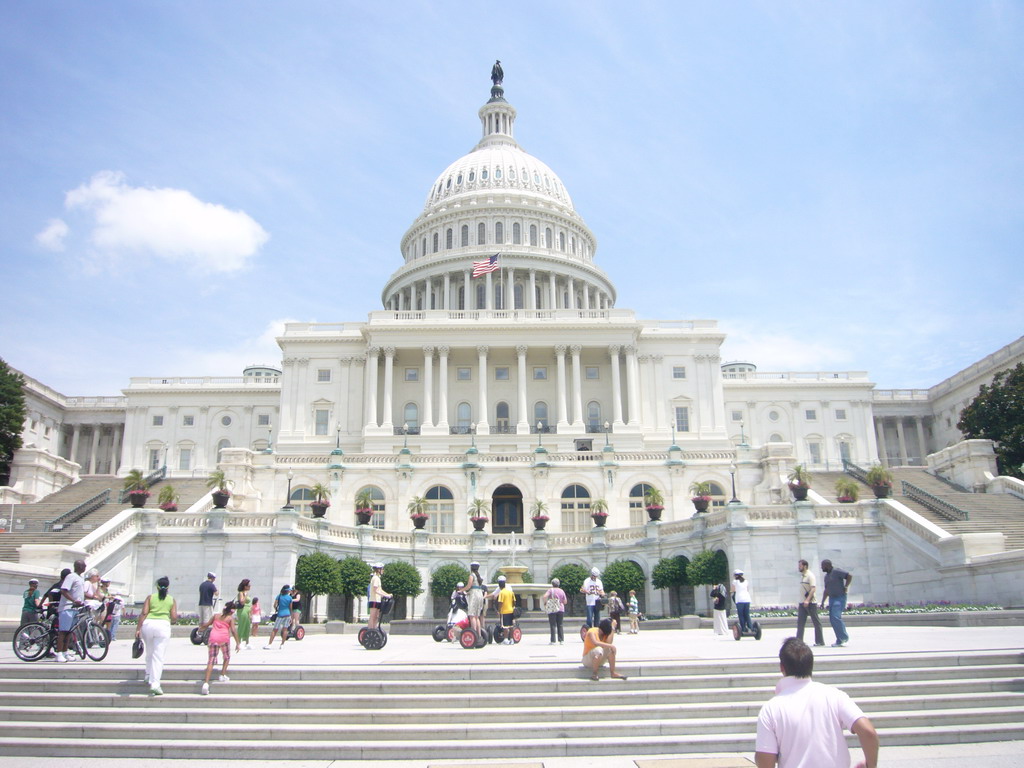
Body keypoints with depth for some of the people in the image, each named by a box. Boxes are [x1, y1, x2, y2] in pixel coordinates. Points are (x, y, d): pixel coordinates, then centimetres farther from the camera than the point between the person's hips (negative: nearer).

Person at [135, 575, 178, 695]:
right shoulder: (172, 600, 11)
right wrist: (171, 621, 27)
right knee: (158, 656, -3)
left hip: (148, 624, 2)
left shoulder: (150, 597, 12)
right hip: (163, 625, -2)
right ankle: (155, 684, -10)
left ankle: (149, 675, 32)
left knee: (149, 652, 24)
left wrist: (138, 628, 0)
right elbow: (174, 617, 5)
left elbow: (144, 613, 1)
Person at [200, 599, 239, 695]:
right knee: (227, 658, 23)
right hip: (224, 638, -2)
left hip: (213, 638, 3)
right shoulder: (230, 618, 8)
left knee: (211, 661, -2)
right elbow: (233, 630, -5)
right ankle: (223, 676, 14)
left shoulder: (216, 616, 19)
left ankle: (206, 682, -14)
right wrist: (238, 643, -5)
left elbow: (206, 625, 22)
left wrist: (199, 629, 42)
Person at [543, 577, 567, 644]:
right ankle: (561, 640, 8)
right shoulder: (562, 591, 7)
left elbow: (544, 597, -20)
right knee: (560, 625, 11)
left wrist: (545, 603, -4)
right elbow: (565, 601, 9)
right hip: (561, 610, 3)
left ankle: (553, 641, -4)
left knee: (553, 625, -1)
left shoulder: (551, 590, -5)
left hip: (552, 610, -3)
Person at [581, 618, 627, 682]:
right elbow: (595, 643, -36)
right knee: (598, 650, -36)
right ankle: (594, 674, -24)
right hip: (588, 661, -6)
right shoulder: (592, 632, -17)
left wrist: (613, 630, -16)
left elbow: (609, 643, -17)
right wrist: (610, 646, -39)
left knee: (611, 649, -16)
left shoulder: (606, 633, 2)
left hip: (600, 661, 7)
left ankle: (613, 673, -13)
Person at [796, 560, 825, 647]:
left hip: (810, 603, -9)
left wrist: (807, 600, -29)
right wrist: (799, 603, 20)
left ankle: (820, 641, 8)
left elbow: (813, 588, -21)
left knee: (816, 622, 1)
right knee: (800, 622, 3)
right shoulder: (802, 576, 15)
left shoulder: (810, 575, -12)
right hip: (802, 603, 9)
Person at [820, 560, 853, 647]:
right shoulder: (826, 576, 16)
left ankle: (844, 638, -6)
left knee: (836, 617, -18)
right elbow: (826, 590, 22)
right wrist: (823, 602, 18)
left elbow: (849, 576, -15)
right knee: (832, 619, 3)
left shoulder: (837, 571, -10)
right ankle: (841, 640, 10)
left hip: (840, 598, -9)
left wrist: (846, 587, -14)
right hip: (832, 598, 9)